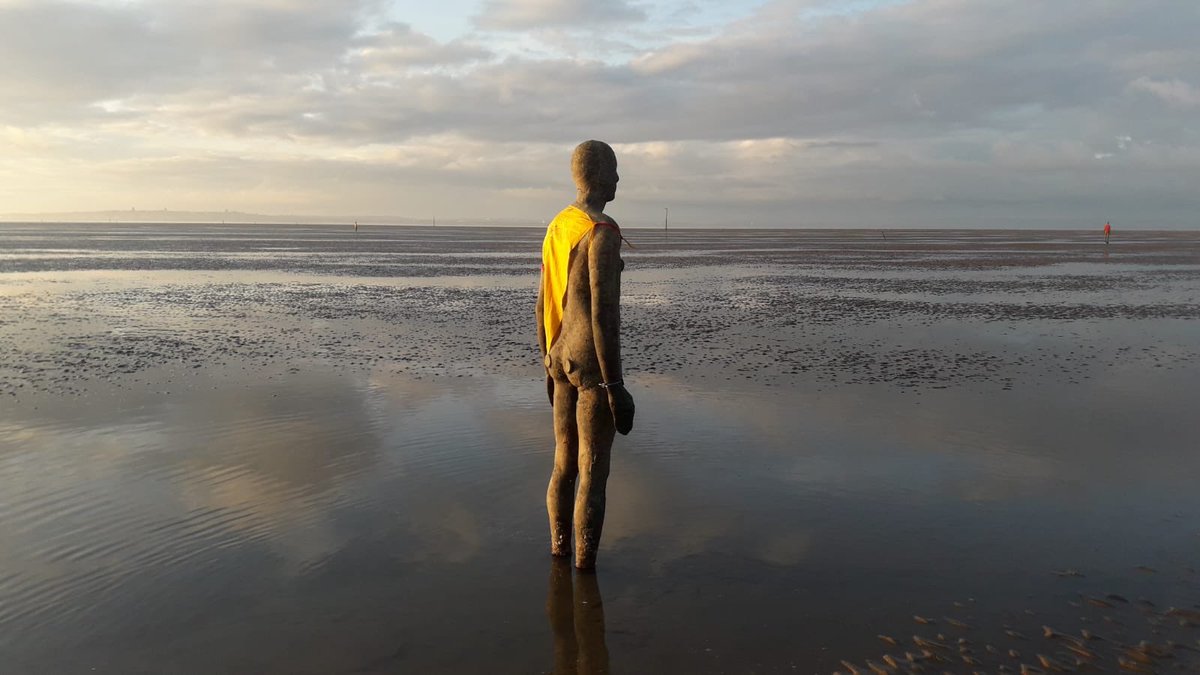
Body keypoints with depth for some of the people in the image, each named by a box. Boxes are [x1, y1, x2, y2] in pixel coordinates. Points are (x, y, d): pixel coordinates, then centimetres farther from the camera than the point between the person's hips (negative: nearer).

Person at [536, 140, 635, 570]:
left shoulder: (557, 228, 11)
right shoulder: (603, 232, -19)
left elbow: (543, 305, 15)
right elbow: (603, 314, -23)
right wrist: (615, 387, -18)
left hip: (562, 359, 9)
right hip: (594, 365, -9)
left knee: (564, 463, 18)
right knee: (593, 473, 2)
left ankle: (559, 554, 29)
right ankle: (586, 570, 12)